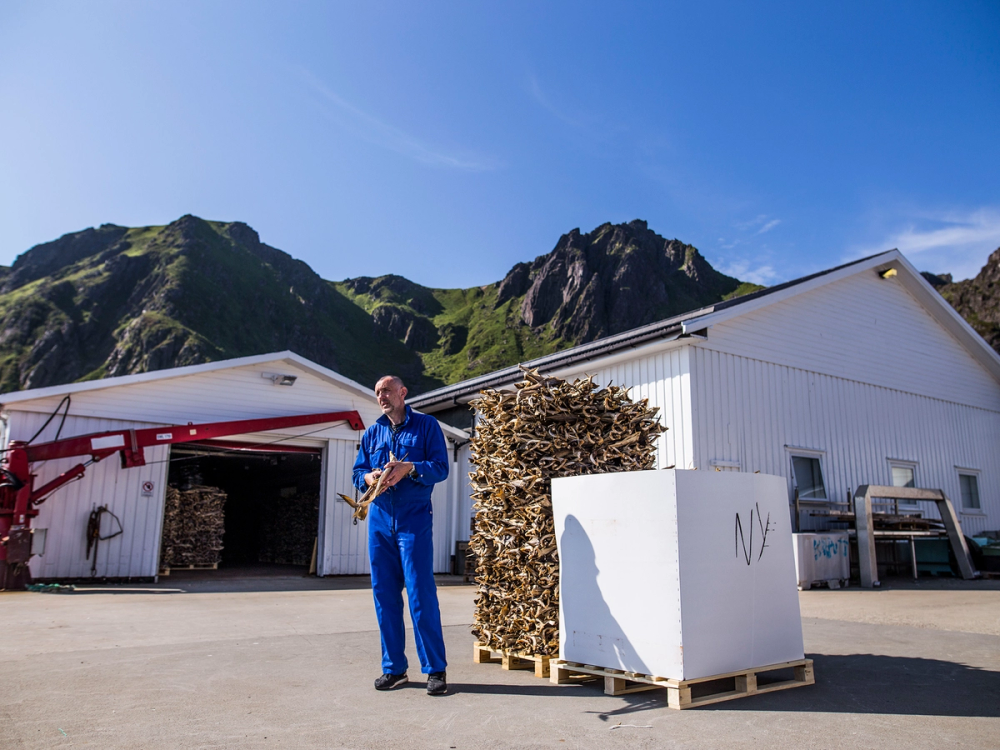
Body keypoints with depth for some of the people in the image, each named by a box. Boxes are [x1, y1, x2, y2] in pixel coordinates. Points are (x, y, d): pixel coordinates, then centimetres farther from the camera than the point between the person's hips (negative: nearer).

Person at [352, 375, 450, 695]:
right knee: (384, 595, 7)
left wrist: (409, 469, -20)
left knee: (421, 593, -6)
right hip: (379, 519, 5)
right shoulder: (372, 432, 17)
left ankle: (435, 669, 3)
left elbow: (441, 467, -5)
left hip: (414, 520, -5)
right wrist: (368, 478, -7)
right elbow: (357, 472, 16)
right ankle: (394, 668, 18)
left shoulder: (426, 425, 3)